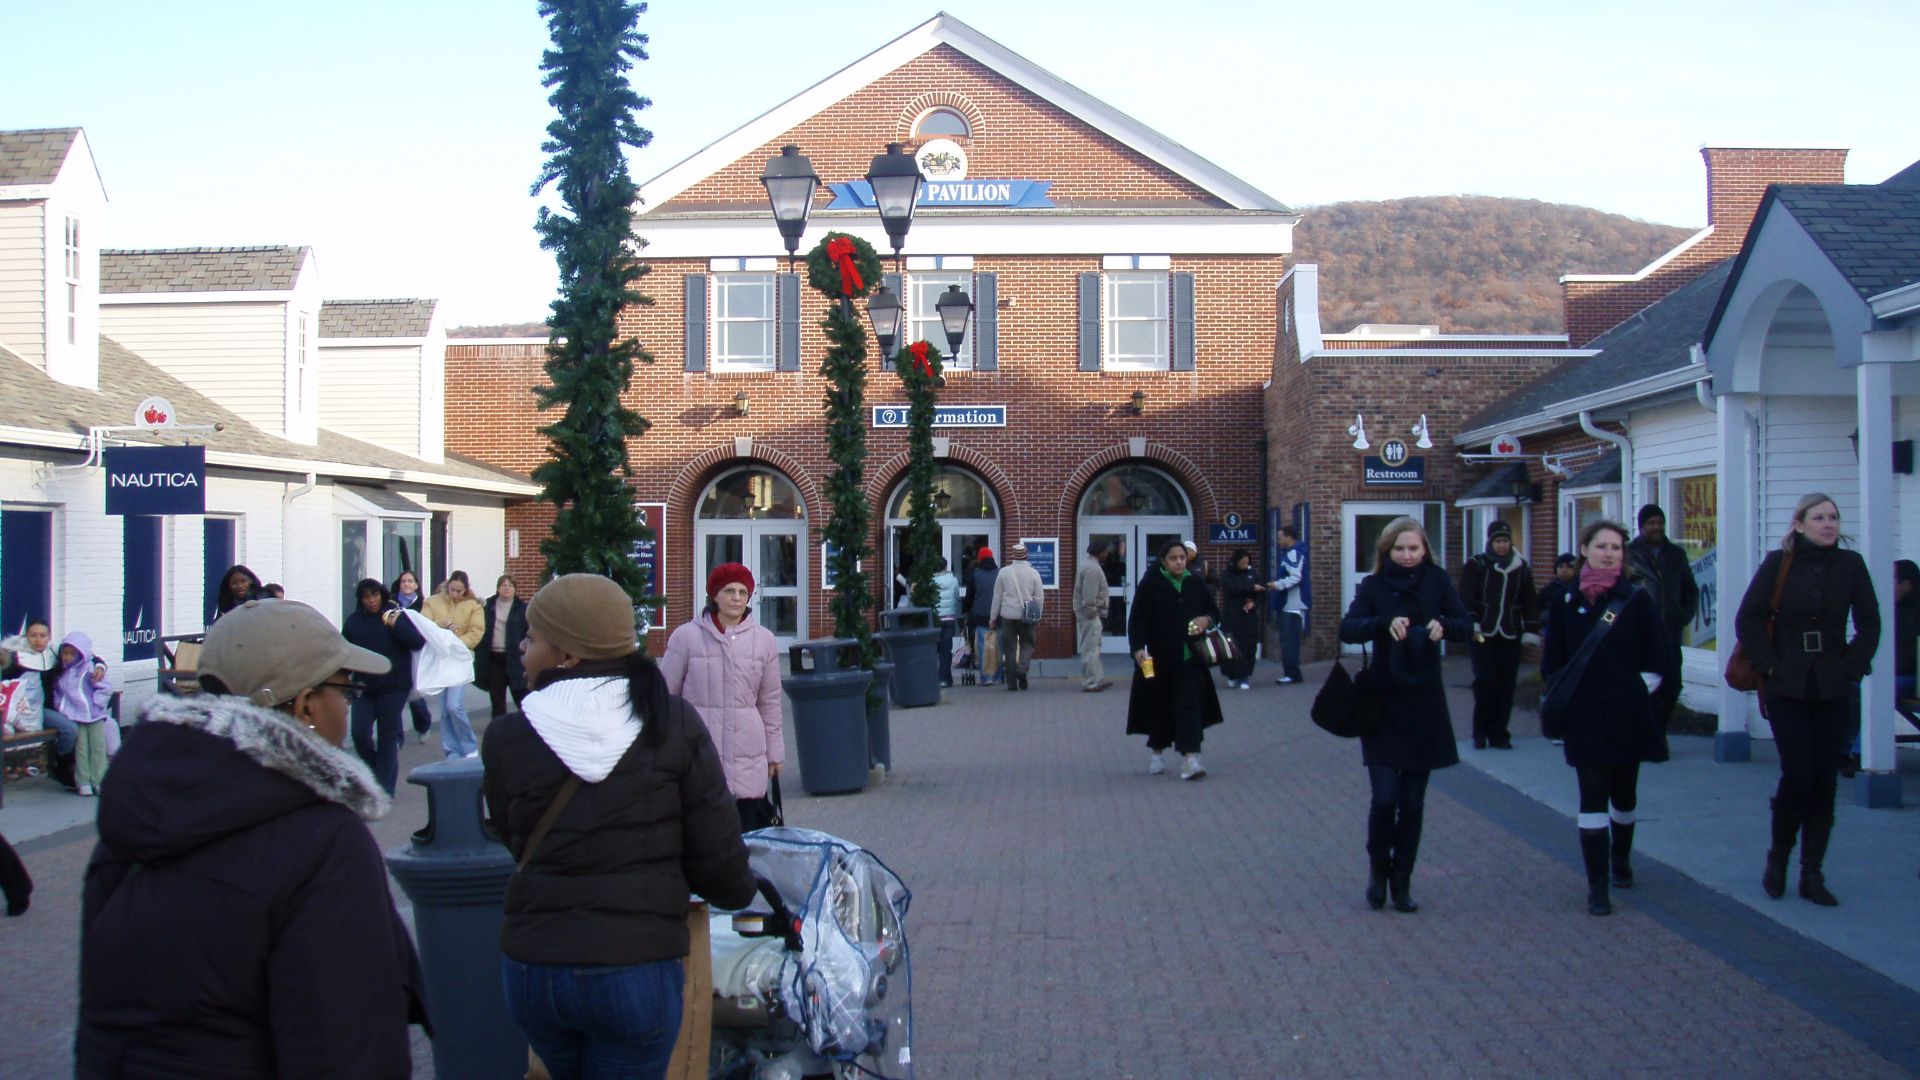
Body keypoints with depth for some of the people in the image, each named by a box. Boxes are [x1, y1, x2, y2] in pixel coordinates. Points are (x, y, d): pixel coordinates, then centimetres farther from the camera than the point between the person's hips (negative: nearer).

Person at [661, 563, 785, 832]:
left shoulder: (764, 640, 8)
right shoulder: (686, 636, 1)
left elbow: (769, 702, 13)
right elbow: (666, 695, 6)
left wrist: (774, 753, 15)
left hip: (747, 757, 2)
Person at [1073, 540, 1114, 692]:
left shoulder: (1089, 566, 15)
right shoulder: (1093, 569, -19)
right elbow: (1089, 597, -25)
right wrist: (1092, 613, -20)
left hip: (1090, 615, 11)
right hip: (1090, 616, -11)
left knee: (1092, 648, 16)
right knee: (1091, 649, -6)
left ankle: (1098, 679, 25)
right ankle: (1091, 683, -3)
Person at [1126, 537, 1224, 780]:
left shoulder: (1196, 585, 5)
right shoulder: (1150, 585, -6)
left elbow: (1214, 610, 17)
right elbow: (1137, 619, -9)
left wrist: (1206, 619, -6)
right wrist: (1138, 648, -21)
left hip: (1190, 658, 2)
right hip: (1160, 658, -2)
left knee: (1190, 705, -6)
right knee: (1161, 706, 10)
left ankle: (1189, 758, -11)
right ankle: (1155, 751, 31)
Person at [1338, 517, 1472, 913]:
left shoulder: (1437, 581, 1)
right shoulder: (1374, 585, -3)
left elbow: (1466, 626, -6)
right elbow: (1347, 628, -16)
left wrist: (1443, 624, -26)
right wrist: (1385, 623, -33)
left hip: (1425, 705, 1)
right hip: (1383, 704, -1)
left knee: (1413, 802, 6)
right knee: (1385, 798, -8)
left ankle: (1402, 879, 21)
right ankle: (1378, 868, 18)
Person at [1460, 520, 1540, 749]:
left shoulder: (1522, 568, 9)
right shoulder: (1475, 565, 0)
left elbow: (1529, 602, 10)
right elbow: (1467, 598, -7)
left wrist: (1531, 631, 3)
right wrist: (1471, 624, -19)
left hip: (1510, 636, 3)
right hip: (1482, 635, -3)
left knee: (1506, 685, 1)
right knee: (1485, 681, -11)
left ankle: (1498, 733, 11)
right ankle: (1481, 732, 4)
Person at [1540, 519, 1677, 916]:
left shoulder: (1638, 600, -2)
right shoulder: (1566, 602, 2)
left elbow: (1658, 660, 0)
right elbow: (1553, 662, 8)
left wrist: (1640, 692, -5)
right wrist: (1562, 699, 0)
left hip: (1629, 716, 1)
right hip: (1585, 719, -1)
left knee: (1624, 793, 16)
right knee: (1593, 798, -5)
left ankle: (1621, 860, 41)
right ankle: (1597, 887, -4)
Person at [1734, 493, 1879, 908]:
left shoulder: (1851, 564, 2)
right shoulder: (1778, 563, -3)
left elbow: (1869, 625, 6)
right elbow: (1747, 620, -3)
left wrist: (1851, 667, -3)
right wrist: (1769, 666, -8)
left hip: (1835, 689, 2)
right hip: (1787, 688, -2)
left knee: (1824, 781, 3)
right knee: (1798, 776, -8)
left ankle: (1812, 874, 11)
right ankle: (1777, 858, 14)